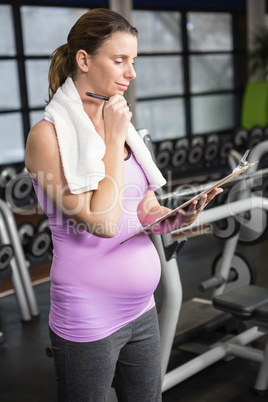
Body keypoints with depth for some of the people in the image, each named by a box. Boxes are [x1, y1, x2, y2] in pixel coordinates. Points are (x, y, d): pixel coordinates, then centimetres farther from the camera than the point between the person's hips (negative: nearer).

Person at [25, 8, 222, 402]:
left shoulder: (120, 125, 5)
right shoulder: (48, 134, -15)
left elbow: (146, 216, 9)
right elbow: (102, 221, -25)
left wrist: (182, 215, -12)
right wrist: (114, 138, -17)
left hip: (142, 310, 7)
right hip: (89, 320, -7)